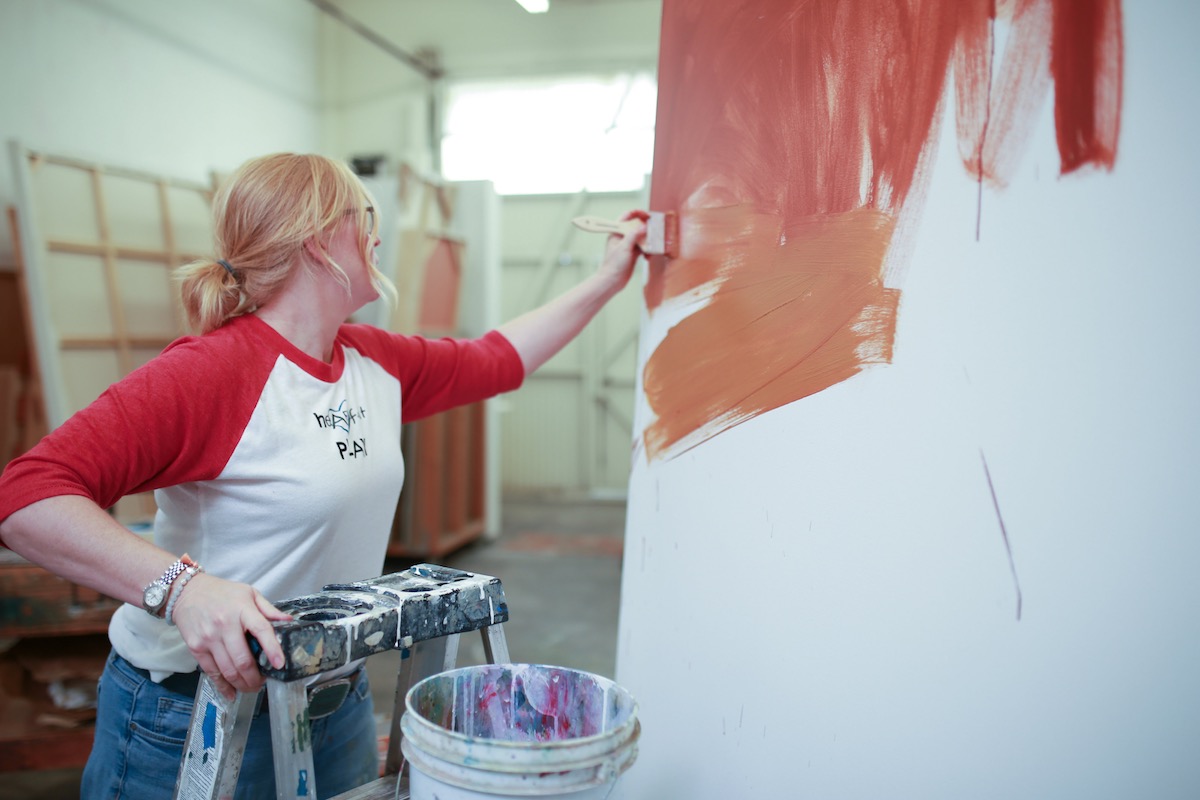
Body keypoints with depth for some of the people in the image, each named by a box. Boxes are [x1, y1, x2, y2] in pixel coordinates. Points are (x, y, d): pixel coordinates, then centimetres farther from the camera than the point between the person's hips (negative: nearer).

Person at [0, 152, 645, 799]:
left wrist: (608, 278, 20)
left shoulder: (378, 361, 2)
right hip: (193, 716, -7)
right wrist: (180, 585, -41)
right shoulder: (211, 370, -23)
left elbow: (497, 360, 16)